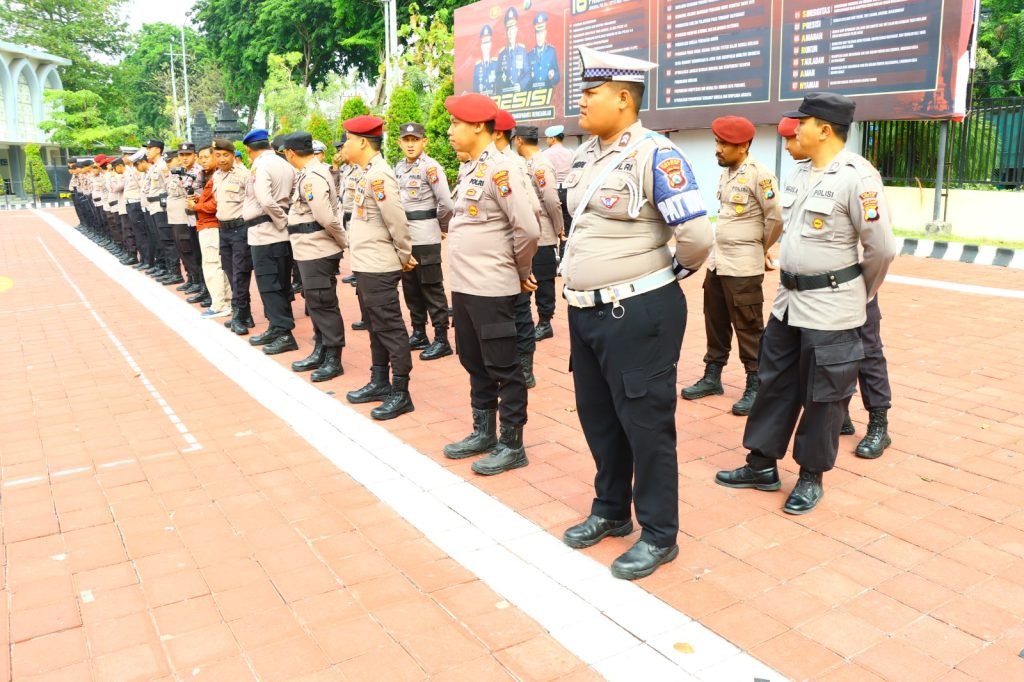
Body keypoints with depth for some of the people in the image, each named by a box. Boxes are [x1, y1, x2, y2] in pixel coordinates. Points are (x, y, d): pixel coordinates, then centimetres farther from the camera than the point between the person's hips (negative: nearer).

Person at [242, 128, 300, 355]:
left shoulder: (259, 167, -12)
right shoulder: (285, 165, 13)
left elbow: (266, 201, -26)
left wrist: (282, 221, -15)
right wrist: (286, 219, 6)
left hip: (265, 233, -8)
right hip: (282, 233, 9)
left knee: (268, 285, -4)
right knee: (280, 283, 12)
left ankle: (284, 334, -3)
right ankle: (277, 329, 21)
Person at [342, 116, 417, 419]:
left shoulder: (378, 175, -18)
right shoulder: (368, 173, 12)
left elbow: (397, 220, -21)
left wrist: (405, 255, -9)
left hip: (379, 268, -10)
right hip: (366, 266, 10)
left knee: (390, 328, -3)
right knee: (375, 326, 17)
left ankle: (400, 393, 5)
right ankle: (379, 382, 29)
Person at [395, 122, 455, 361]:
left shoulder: (431, 167, -11)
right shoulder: (398, 168, 11)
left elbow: (446, 203, -14)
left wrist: (441, 225, -1)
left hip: (425, 238, -7)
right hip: (403, 237, 7)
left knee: (432, 288, -2)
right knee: (411, 288, 13)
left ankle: (442, 340, 4)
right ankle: (419, 334, 25)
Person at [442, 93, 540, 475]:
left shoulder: (500, 168, -16)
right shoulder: (468, 169, 11)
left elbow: (528, 229, -19)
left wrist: (521, 270, -5)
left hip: (491, 289, -9)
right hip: (464, 285, 9)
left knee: (502, 368, 2)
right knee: (474, 363, 18)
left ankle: (512, 445, 14)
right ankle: (483, 432, 32)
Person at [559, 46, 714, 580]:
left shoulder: (654, 154, -16)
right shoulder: (584, 155, 10)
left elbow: (697, 234, -19)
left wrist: (672, 271, -2)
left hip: (638, 312, -8)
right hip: (586, 310, 9)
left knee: (645, 423, 4)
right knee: (597, 416, 18)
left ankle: (659, 535, 21)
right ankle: (611, 511, 38)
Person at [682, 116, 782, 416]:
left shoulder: (759, 174, -14)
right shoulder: (725, 173, 11)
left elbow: (776, 218, -12)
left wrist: (759, 248, 2)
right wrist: (719, 252, 13)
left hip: (743, 267, -8)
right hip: (717, 262, 8)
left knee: (749, 329, 2)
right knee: (715, 323, 16)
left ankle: (755, 387, 13)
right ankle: (712, 377, 29)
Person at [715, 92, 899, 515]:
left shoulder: (856, 177, -16)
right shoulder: (797, 174, 7)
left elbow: (882, 248, -13)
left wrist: (861, 294, 1)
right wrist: (792, 281, 18)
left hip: (831, 309, -8)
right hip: (788, 300, 8)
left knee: (823, 395, 6)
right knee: (774, 382, 14)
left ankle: (811, 476, 22)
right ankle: (762, 465, 27)